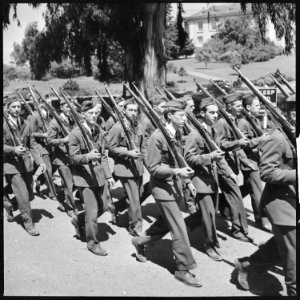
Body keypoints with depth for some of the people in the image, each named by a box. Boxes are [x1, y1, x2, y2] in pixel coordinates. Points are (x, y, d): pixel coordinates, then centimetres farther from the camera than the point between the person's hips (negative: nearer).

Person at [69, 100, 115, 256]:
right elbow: (73, 158, -12)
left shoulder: (99, 131, 6)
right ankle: (92, 243, 14)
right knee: (92, 212, -4)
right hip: (84, 176, -7)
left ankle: (80, 220, 40)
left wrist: (108, 175, 9)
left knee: (103, 206, 14)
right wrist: (88, 156, -30)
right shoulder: (76, 133, -13)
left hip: (98, 175, 7)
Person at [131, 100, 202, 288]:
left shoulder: (177, 134, 8)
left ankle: (140, 241, 41)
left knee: (166, 223, 21)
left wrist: (187, 180, 13)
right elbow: (153, 168, -19)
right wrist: (176, 171, -29)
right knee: (179, 229, -5)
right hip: (163, 188, -9)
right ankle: (183, 269, 8)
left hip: (175, 186, 9)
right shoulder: (158, 137, -18)